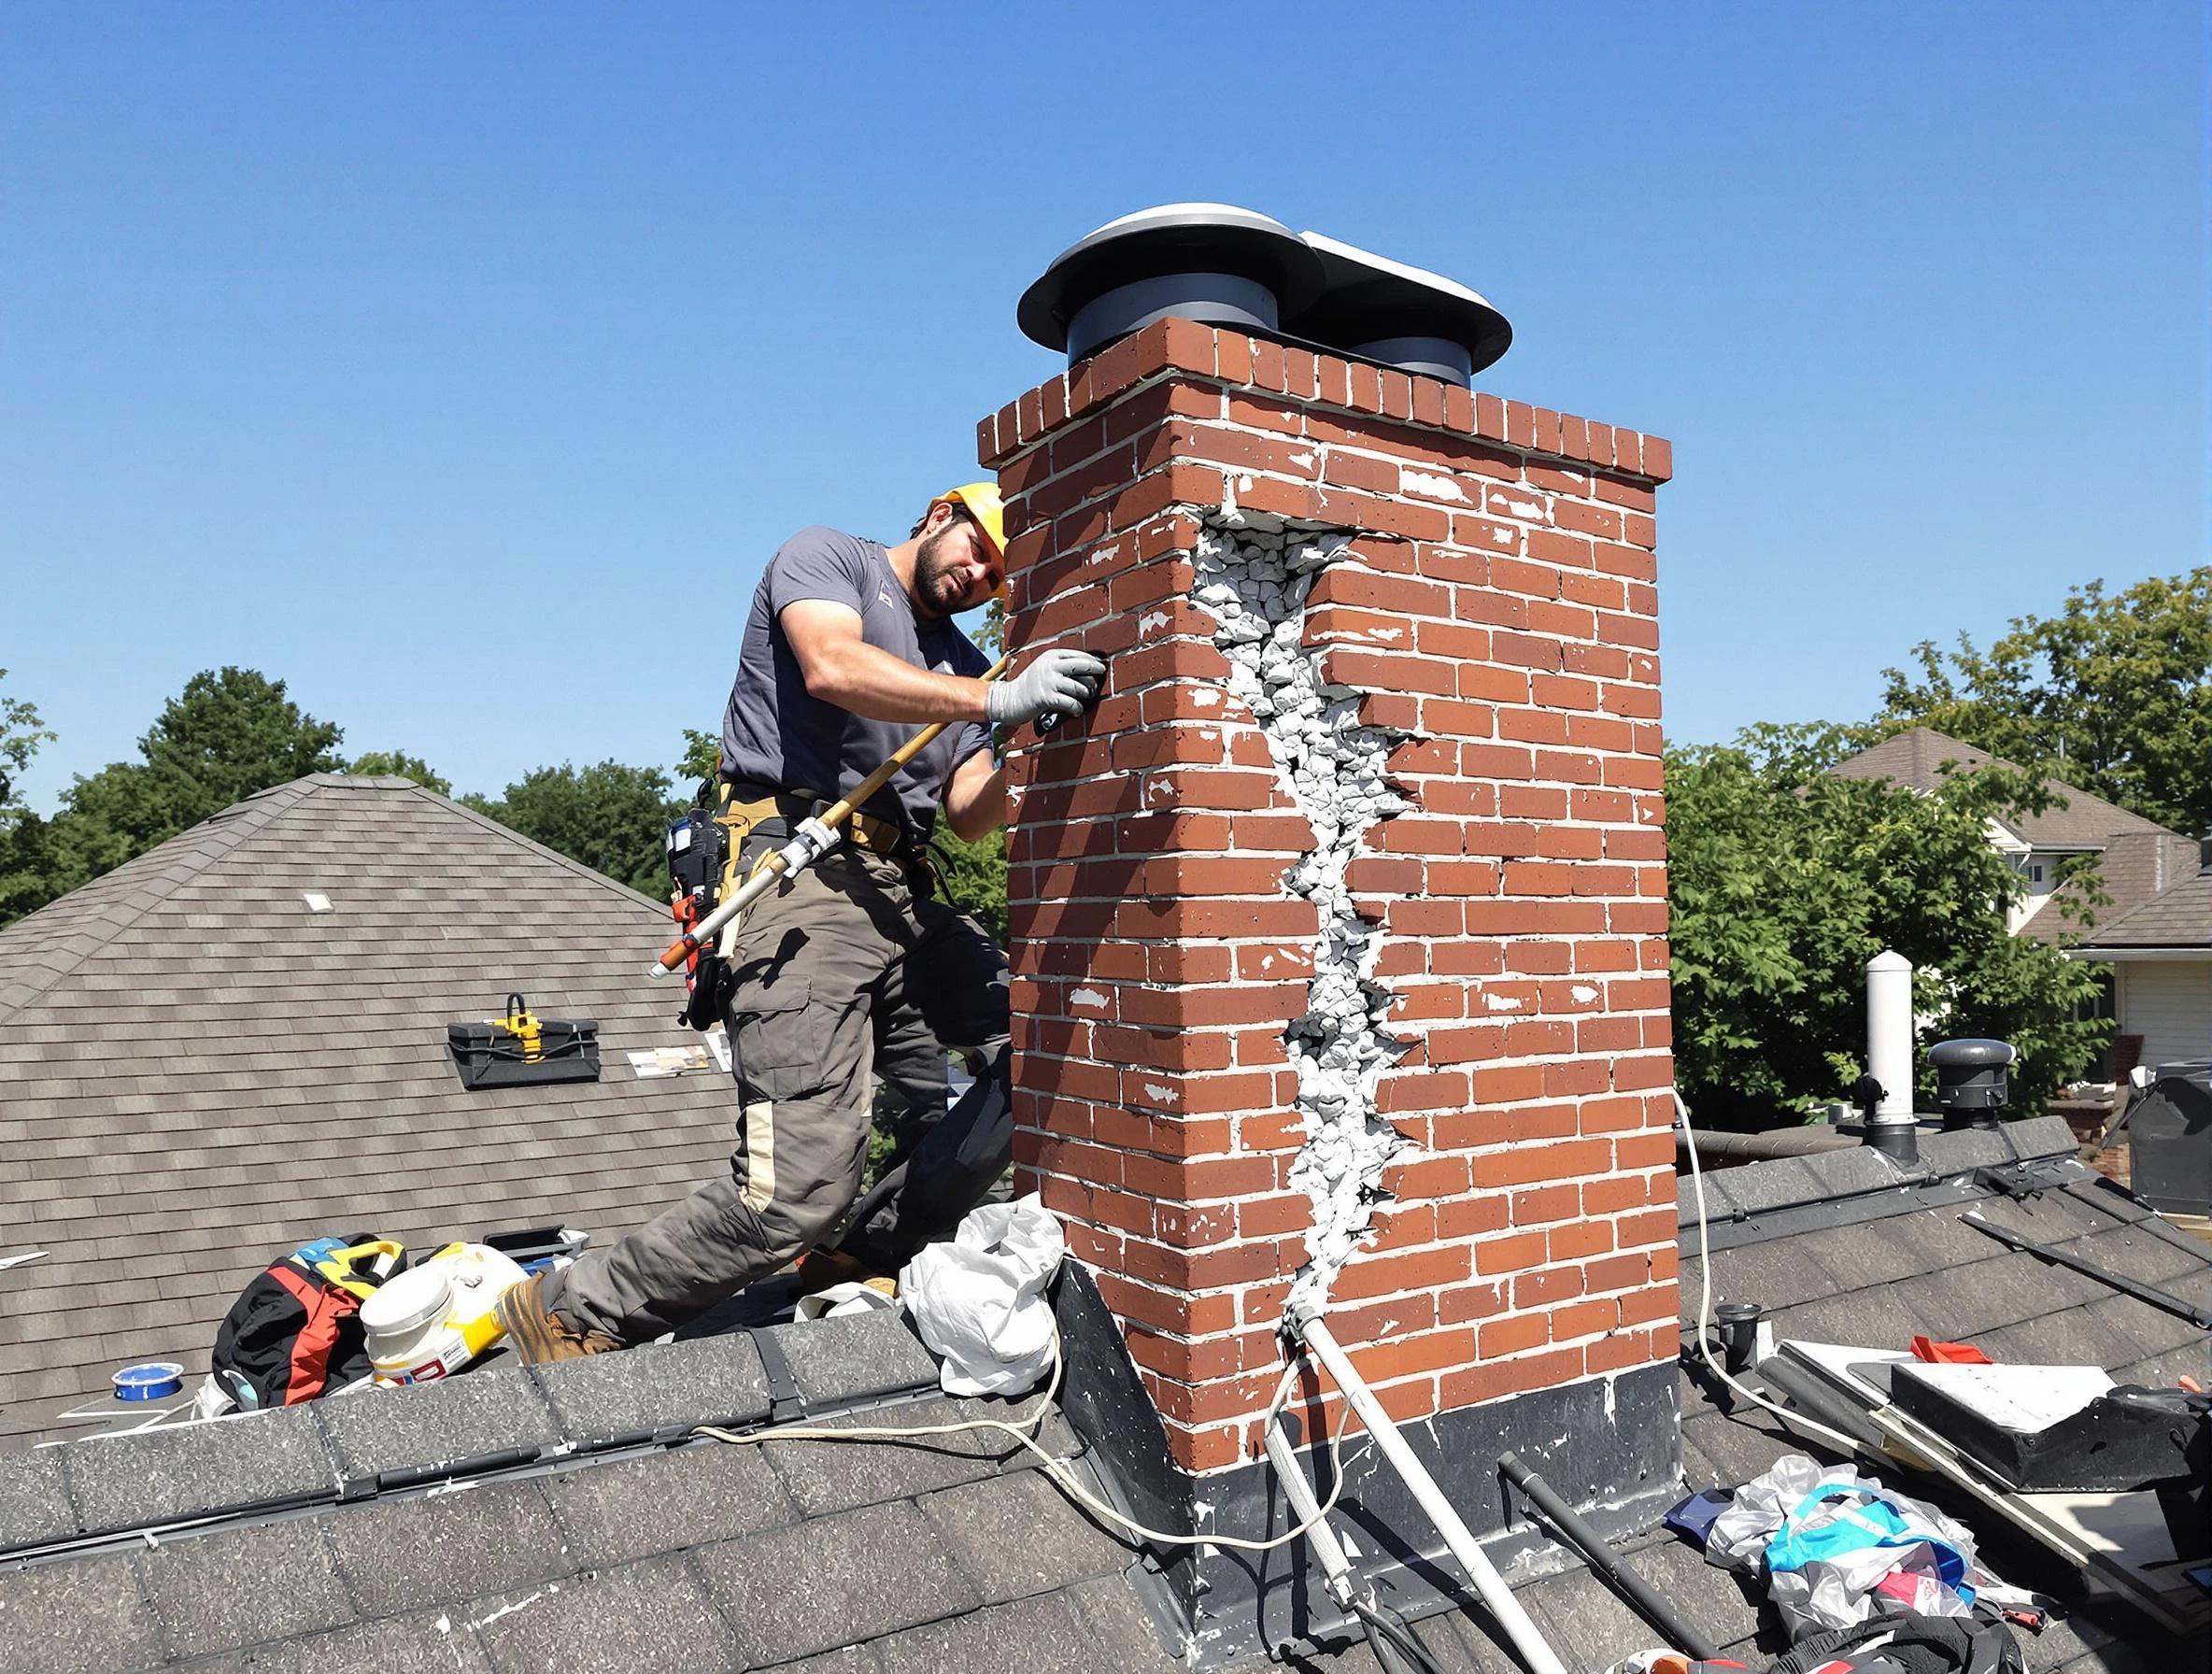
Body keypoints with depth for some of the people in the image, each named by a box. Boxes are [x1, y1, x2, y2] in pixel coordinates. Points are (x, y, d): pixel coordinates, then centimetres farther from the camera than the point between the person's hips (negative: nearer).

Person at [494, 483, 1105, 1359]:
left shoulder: (962, 662, 27)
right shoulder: (824, 556, 9)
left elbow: (969, 813, 14)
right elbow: (834, 668, -15)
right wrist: (995, 699, -23)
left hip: (901, 891, 8)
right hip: (803, 871, -8)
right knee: (799, 1191, -17)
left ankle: (872, 1256, 9)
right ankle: (574, 1312, 5)